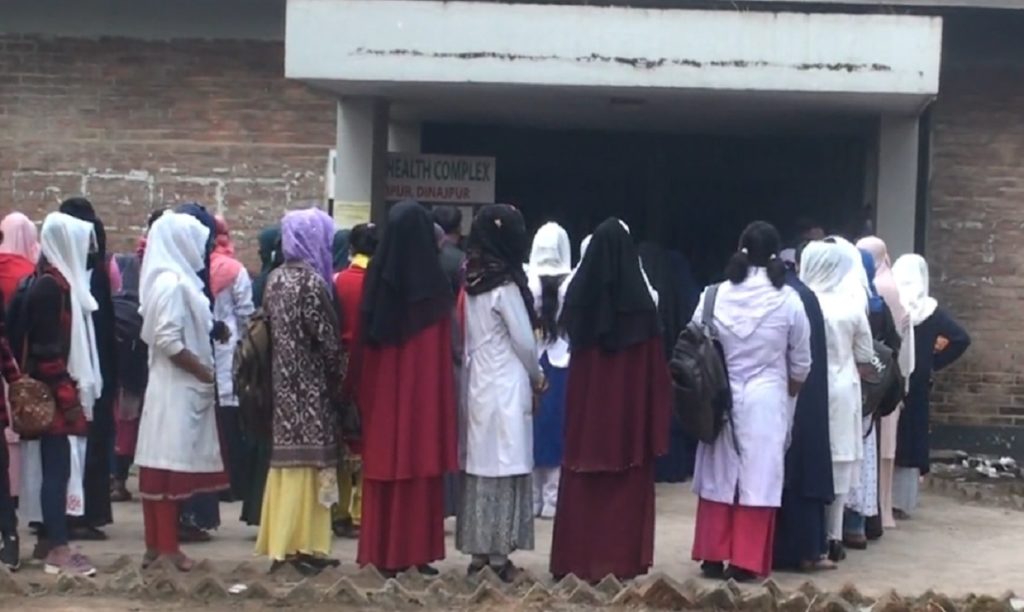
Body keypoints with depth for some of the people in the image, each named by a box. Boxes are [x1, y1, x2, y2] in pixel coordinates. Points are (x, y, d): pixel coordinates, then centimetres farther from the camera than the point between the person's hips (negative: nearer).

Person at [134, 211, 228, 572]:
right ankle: (166, 545, 1)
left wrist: (205, 371, 10)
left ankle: (157, 542, 16)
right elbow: (169, 341, -23)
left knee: (163, 466, 11)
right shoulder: (173, 282, -16)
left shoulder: (175, 278, 13)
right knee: (171, 465, -4)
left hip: (181, 385, 10)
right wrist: (206, 372, -14)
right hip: (178, 386, -10)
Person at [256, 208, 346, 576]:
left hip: (283, 380, 8)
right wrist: (339, 381, -1)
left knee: (287, 456, 12)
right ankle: (301, 545, 1)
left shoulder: (275, 279, 9)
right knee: (308, 458, -2)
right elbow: (327, 340, -14)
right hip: (310, 384, -8)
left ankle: (281, 542, 17)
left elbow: (269, 328, 12)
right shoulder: (311, 281, -15)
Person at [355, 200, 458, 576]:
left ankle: (383, 552, 12)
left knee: (384, 465, 7)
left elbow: (362, 347, 5)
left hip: (381, 394, 3)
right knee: (421, 467, 3)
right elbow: (445, 353, -6)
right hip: (424, 394, -3)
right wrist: (443, 398, 2)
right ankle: (418, 551, 7)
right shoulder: (433, 285, -8)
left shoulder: (377, 278, 0)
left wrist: (362, 393, 11)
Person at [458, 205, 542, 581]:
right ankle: (498, 553, 2)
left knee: (480, 467, 9)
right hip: (506, 388, -7)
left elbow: (467, 338, 11)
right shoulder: (505, 286, -13)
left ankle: (478, 550, 15)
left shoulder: (471, 283, 7)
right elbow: (524, 341, -9)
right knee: (504, 468, -2)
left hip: (478, 384, 7)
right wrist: (537, 377, 9)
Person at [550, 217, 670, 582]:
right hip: (630, 409, -3)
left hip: (585, 406, 3)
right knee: (627, 485, 4)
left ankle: (578, 559, 12)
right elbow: (655, 366, -9)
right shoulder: (639, 300, -11)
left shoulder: (578, 294, 0)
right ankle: (621, 560, 5)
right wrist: (656, 422, -4)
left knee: (581, 484, 9)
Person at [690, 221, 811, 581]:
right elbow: (800, 364, 2)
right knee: (757, 479, 3)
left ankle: (713, 557, 14)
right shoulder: (788, 300, -6)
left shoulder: (714, 296, -4)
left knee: (718, 476, 10)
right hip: (767, 401, -2)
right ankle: (745, 562, 5)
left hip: (720, 399, 2)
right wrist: (788, 394, 20)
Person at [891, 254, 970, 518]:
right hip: (915, 385, 1)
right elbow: (961, 338, -6)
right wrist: (934, 363, -1)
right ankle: (902, 502, 8)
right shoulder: (930, 309, -3)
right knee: (909, 439, 8)